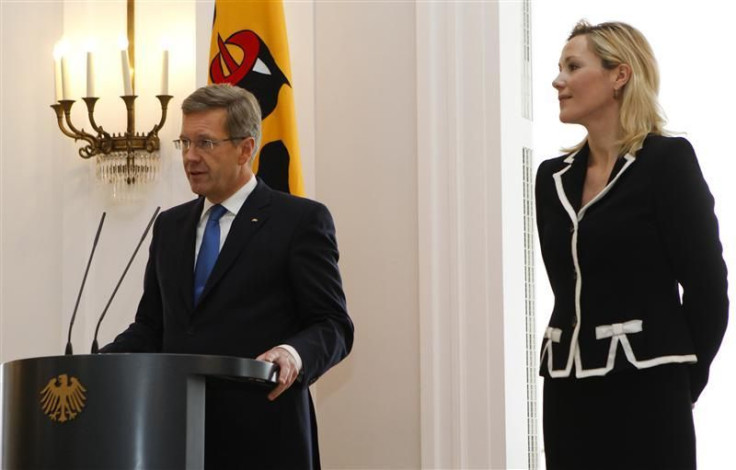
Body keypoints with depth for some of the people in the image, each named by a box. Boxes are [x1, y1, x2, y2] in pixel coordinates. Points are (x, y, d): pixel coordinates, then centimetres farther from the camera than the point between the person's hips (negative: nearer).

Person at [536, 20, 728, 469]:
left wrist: (680, 383, 1)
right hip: (568, 392, 5)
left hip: (644, 394, -5)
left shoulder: (667, 160, -6)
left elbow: (706, 288, -5)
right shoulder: (553, 176, 11)